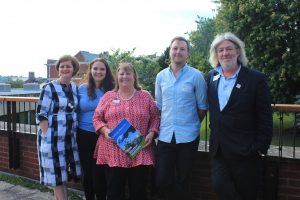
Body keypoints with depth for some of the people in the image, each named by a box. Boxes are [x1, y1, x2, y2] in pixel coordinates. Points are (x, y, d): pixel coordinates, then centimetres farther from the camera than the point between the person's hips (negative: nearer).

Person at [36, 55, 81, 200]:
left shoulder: (75, 87, 8)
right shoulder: (49, 88, -9)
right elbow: (41, 114, -11)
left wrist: (73, 132, 9)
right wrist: (47, 137, -16)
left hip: (70, 136, 5)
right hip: (53, 136, -5)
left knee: (63, 172, 14)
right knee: (57, 172, 3)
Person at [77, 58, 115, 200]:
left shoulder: (112, 89, -3)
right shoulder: (82, 88, 3)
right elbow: (76, 111, 10)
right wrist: (76, 131, 6)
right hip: (84, 135, 2)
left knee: (100, 172, 3)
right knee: (87, 171, 15)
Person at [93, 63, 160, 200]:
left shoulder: (145, 96, 8)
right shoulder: (108, 96, 9)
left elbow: (155, 118, 9)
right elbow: (97, 118, 9)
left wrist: (151, 133, -7)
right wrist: (105, 130, -9)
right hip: (113, 153, 0)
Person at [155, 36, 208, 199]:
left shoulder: (196, 76, -6)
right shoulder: (161, 76, 5)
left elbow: (202, 106, 0)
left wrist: (192, 124, 6)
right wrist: (163, 126, 10)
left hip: (188, 136, -2)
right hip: (165, 135, 3)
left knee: (182, 181, 12)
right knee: (161, 181, 5)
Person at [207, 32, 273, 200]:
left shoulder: (256, 79, -8)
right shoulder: (212, 76, 7)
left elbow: (265, 118, -8)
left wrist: (261, 148, -10)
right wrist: (214, 135, 10)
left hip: (245, 151, -4)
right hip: (219, 148, 4)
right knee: (220, 186, -1)